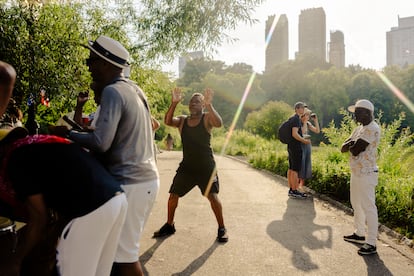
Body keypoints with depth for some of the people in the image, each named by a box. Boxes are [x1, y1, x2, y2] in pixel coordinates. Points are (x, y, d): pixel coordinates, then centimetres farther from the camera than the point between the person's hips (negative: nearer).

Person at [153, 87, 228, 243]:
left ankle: (222, 228, 6)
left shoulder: (207, 118, -4)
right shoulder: (182, 120, 5)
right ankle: (169, 226, 26)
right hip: (186, 166, 4)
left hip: (206, 167, -4)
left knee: (213, 196, -11)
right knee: (173, 195, 7)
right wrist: (174, 103, -27)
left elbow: (219, 123, -26)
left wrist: (209, 105, -36)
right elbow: (168, 122, -15)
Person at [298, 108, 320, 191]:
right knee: (300, 165, -9)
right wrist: (305, 122, -17)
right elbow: (302, 132, -21)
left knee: (306, 165, 7)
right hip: (300, 145, -7)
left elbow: (317, 131, 6)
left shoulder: (308, 123, 11)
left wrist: (316, 120, 1)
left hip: (308, 145, 7)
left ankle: (301, 185, 15)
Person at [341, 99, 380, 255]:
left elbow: (355, 150, -23)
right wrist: (352, 143, -9)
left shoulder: (372, 129, -16)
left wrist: (350, 145, -2)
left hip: (367, 174, -10)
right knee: (356, 204, 19)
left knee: (368, 207, -6)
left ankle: (371, 243, 0)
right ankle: (359, 234, 34)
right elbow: (343, 148, 10)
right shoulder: (359, 128, 14)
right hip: (356, 172, 10)